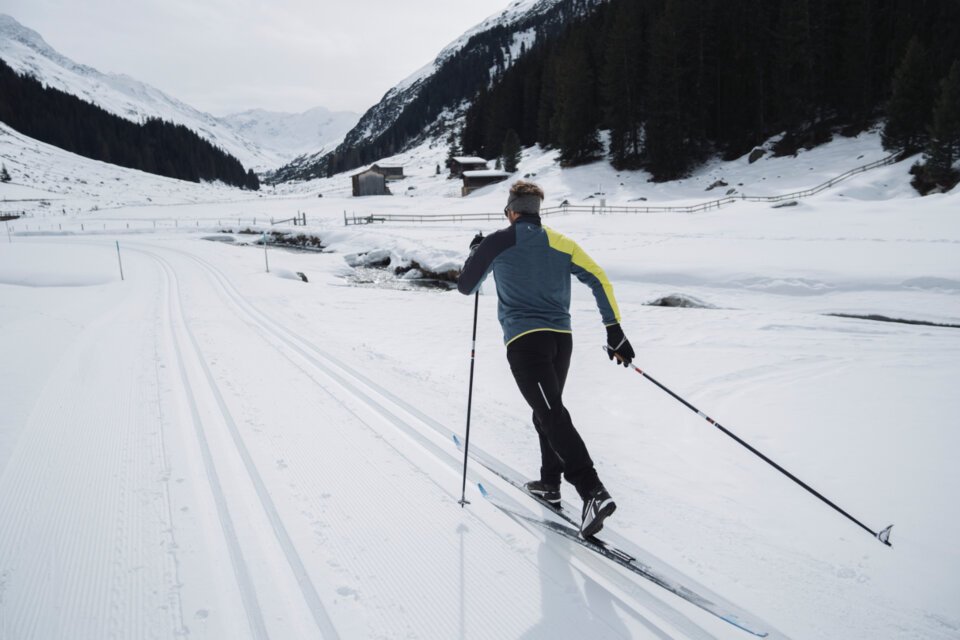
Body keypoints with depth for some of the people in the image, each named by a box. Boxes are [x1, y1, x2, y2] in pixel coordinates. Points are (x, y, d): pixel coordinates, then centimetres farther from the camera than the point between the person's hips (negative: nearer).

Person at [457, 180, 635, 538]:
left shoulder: (497, 243, 3)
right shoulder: (560, 243, 12)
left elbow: (466, 287, 12)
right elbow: (599, 280, 3)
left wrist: (475, 252, 30)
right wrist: (614, 329, 3)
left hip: (524, 340, -5)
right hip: (561, 338, 6)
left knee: (552, 416, -13)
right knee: (547, 412, 23)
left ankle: (593, 492, -26)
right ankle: (550, 484, 32)